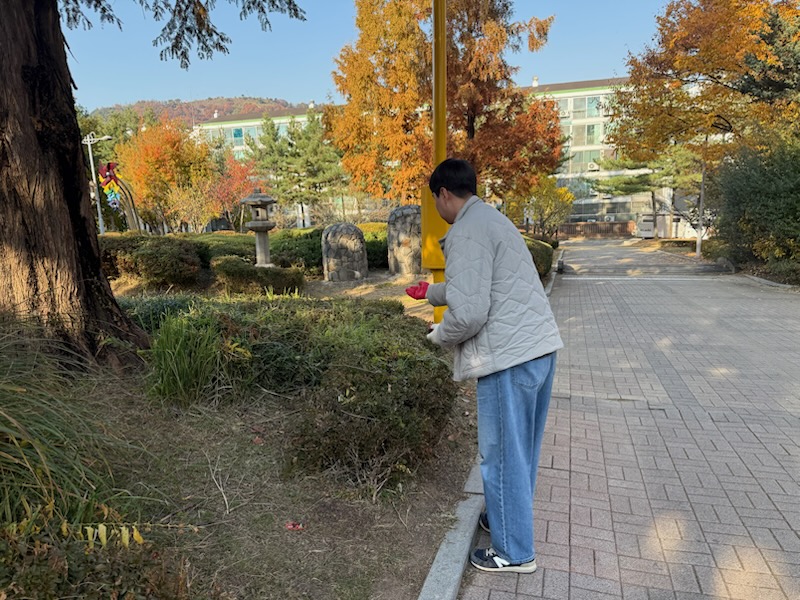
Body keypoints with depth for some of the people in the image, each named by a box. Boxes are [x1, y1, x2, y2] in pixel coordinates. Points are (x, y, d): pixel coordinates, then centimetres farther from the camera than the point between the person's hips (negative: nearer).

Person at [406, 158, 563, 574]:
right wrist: (431, 292, 42)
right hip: (540, 346, 10)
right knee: (520, 450, 23)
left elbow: (468, 313, -21)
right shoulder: (491, 219, 18)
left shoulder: (466, 232, -14)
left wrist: (438, 335, 0)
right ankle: (510, 517, 42)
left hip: (509, 356, -10)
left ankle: (514, 552, 23)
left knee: (502, 455, 6)